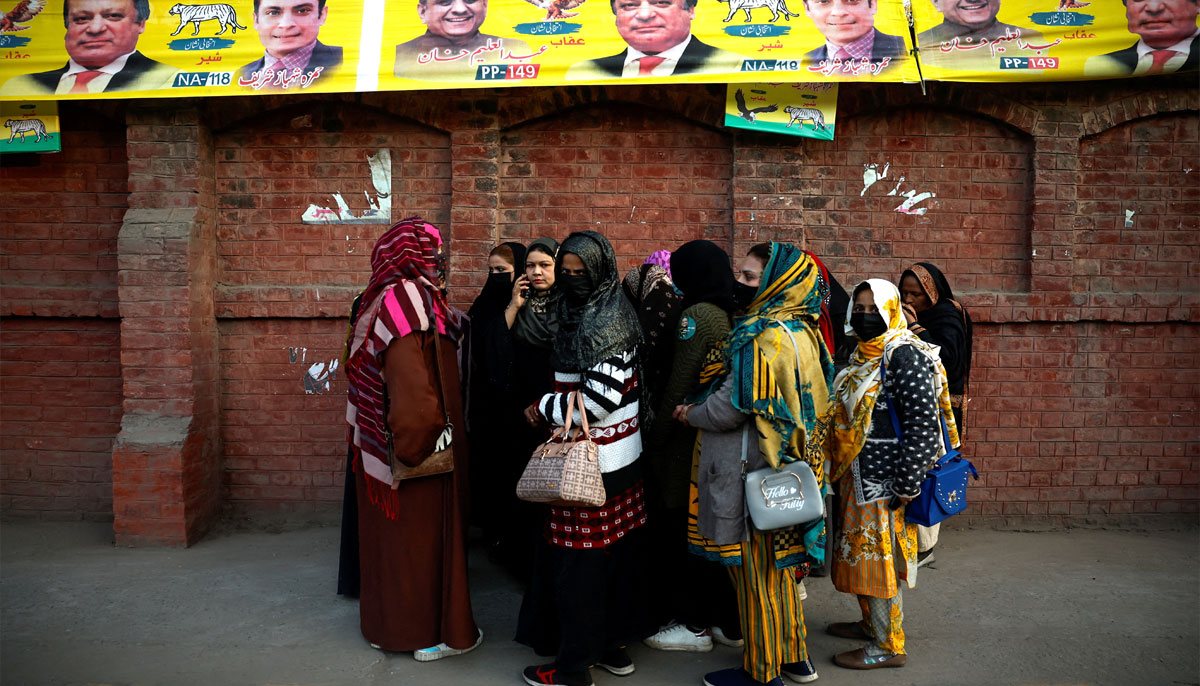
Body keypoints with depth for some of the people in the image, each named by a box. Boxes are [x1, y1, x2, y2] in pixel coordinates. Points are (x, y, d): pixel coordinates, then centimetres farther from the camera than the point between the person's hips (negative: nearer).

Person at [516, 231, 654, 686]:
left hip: (595, 461, -9)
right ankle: (613, 642, 29)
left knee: (578, 560, 1)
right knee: (614, 551, 16)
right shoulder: (582, 313, 12)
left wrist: (543, 408, -12)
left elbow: (601, 397, -23)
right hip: (620, 458, 9)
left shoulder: (606, 322, -16)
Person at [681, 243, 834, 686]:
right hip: (788, 464, 9)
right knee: (777, 565, 20)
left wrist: (691, 414, -3)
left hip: (753, 472, -9)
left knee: (755, 570, 4)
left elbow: (732, 407, -22)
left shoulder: (764, 336, -21)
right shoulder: (802, 332, 9)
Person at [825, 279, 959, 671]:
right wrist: (840, 469, 18)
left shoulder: (905, 355, -16)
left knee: (878, 558, 0)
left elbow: (923, 424, -21)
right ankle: (871, 623, 35)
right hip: (857, 478, 8)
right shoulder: (862, 356, 12)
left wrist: (907, 485, -21)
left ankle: (888, 646, 13)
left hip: (885, 482, -8)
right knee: (861, 555, 18)